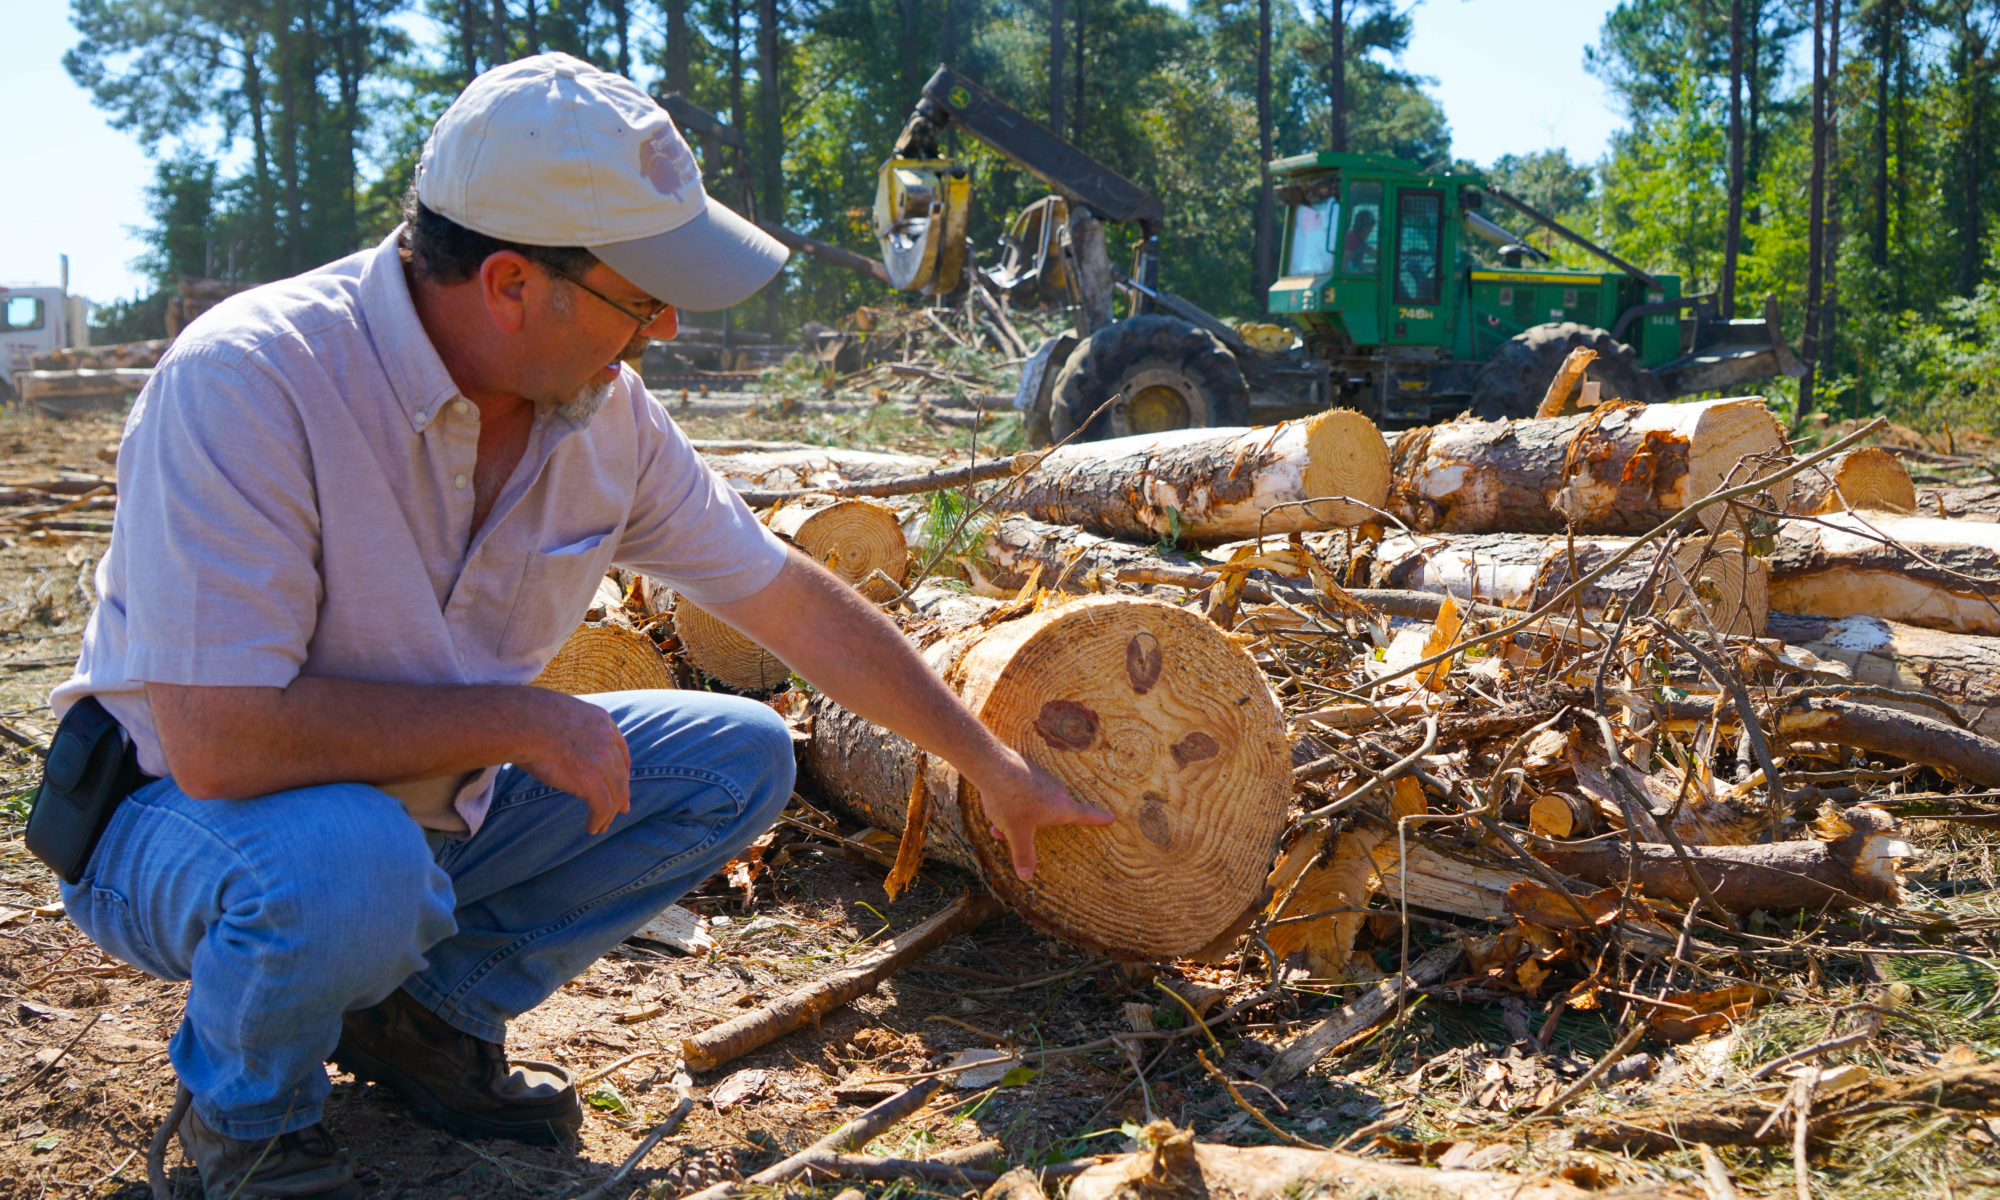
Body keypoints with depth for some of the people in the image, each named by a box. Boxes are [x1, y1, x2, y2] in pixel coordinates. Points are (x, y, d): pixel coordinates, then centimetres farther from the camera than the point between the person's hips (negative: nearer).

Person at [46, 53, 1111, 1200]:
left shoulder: (607, 415, -10)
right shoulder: (249, 383, -30)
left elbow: (800, 605, 0)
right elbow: (219, 742, -35)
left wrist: (999, 770, 6)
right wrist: (521, 719, -26)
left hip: (436, 802, 6)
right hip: (180, 820, -5)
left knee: (740, 757, -5)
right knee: (348, 863, -39)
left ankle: (436, 1009, 6)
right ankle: (246, 1108, -3)